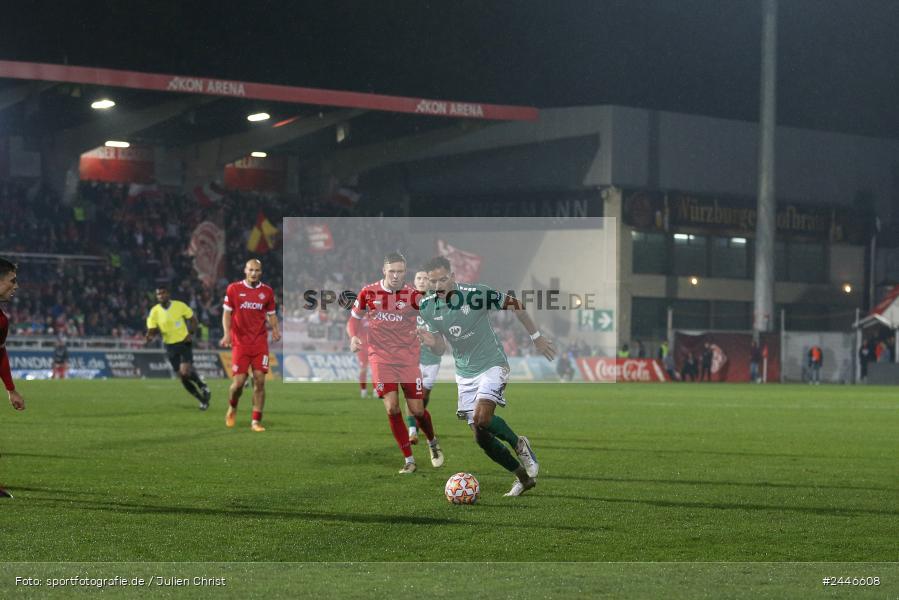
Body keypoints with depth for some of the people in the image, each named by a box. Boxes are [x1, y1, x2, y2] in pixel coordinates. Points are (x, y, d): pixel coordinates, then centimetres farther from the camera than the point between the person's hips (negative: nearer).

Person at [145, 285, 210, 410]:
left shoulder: (180, 306, -9)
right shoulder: (154, 312, -6)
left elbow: (193, 319, 4)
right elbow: (152, 330, -4)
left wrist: (191, 333, -10)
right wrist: (150, 336, -28)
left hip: (184, 342, -3)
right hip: (170, 346, 3)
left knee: (186, 371, -21)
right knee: (182, 377, 3)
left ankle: (202, 385, 8)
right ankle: (203, 400, 19)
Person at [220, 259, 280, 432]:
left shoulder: (267, 291, 6)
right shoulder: (233, 289, 0)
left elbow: (271, 314, 14)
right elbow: (227, 313, 1)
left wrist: (275, 329, -6)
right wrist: (227, 334, -13)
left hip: (260, 343, 2)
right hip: (240, 343, -2)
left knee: (259, 381, -6)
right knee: (239, 381, -5)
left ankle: (256, 421, 1)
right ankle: (232, 408, 27)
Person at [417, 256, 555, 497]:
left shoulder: (476, 293, -18)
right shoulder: (428, 307, -4)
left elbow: (514, 305, -5)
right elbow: (441, 348, 4)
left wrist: (536, 337, 0)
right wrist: (431, 343, -21)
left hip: (492, 365, -5)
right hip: (465, 373, 5)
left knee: (481, 418, -28)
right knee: (481, 436, 2)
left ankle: (519, 444, 1)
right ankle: (523, 477, 19)